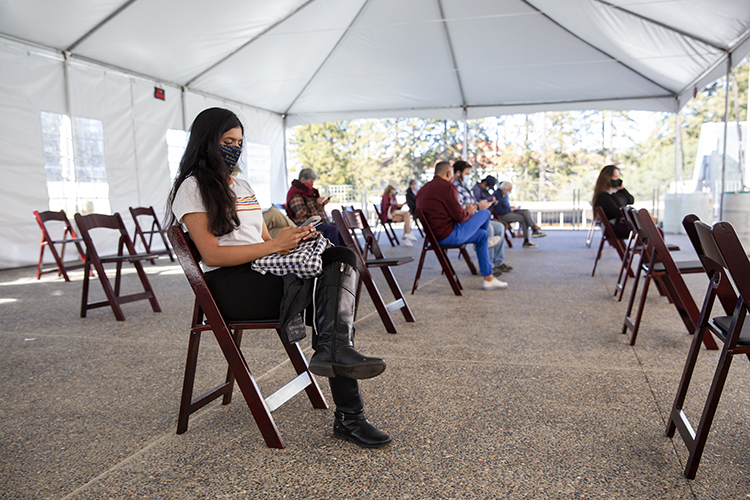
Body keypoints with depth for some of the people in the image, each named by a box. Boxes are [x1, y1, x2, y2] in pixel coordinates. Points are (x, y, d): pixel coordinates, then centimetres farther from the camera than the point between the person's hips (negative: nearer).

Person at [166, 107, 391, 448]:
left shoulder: (243, 186, 27)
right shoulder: (192, 188, 1)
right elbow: (212, 255, -12)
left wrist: (293, 239, -2)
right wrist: (275, 245, -17)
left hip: (265, 273, 7)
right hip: (229, 285, -7)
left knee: (340, 260, -22)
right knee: (334, 283, -27)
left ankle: (334, 349, -35)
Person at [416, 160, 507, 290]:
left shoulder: (423, 189, 15)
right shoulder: (447, 186, -15)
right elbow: (459, 216, -17)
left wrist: (464, 211, 21)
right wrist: (469, 212, 6)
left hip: (435, 237, 10)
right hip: (449, 235, -10)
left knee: (482, 235, 22)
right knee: (485, 213, 5)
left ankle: (489, 279, 27)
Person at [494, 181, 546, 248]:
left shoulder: (505, 194, 9)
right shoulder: (497, 195, -20)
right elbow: (499, 211, -21)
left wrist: (513, 208, 2)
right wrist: (511, 209, -10)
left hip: (509, 211, 9)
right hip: (502, 215, -9)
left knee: (526, 212, -12)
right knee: (523, 218, -21)